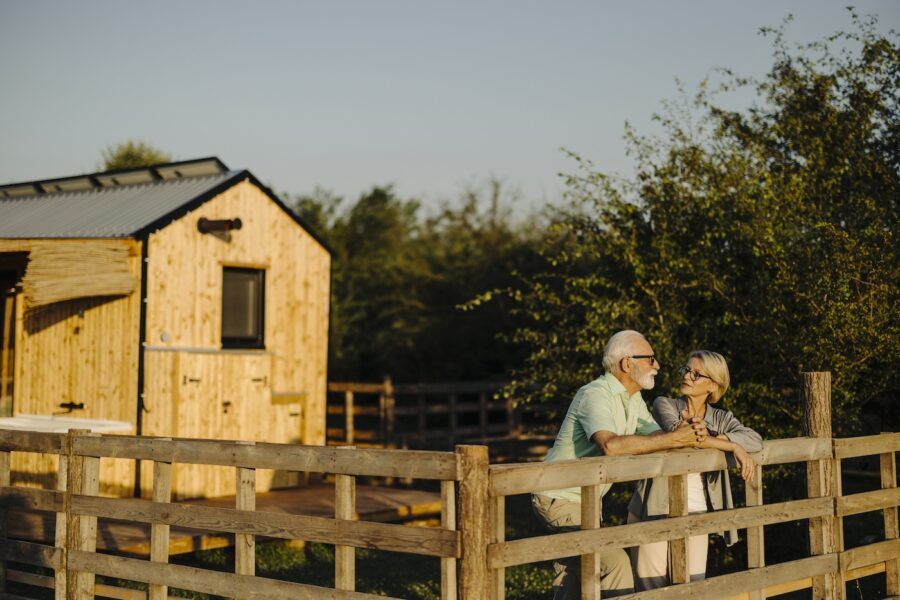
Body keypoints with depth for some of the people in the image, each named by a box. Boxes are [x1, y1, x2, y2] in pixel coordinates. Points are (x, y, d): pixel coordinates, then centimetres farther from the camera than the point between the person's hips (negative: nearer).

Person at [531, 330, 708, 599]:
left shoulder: (633, 399, 9)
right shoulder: (596, 394, -23)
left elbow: (656, 436, 2)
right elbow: (610, 445, -39)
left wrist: (688, 434, -22)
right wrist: (673, 439, -34)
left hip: (583, 502, 10)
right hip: (560, 499, -10)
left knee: (573, 576, 18)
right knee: (615, 563, -20)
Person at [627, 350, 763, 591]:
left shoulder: (721, 419, 10)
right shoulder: (664, 405, 2)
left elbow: (755, 441, -8)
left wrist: (711, 437, -20)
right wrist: (734, 447, -19)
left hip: (694, 514, 2)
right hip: (654, 511, -2)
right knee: (651, 589, -1)